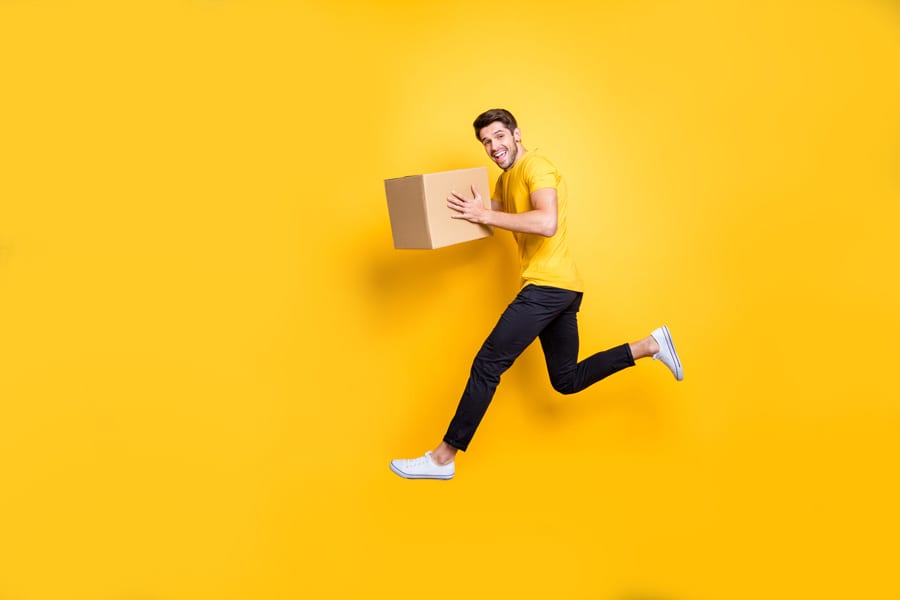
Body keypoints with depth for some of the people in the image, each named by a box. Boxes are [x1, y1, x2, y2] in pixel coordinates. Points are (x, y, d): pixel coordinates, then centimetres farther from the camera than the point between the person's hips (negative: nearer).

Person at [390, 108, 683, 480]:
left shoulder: (536, 166, -10)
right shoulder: (506, 178, 20)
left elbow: (547, 223, -26)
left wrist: (485, 214, -24)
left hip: (549, 285, -10)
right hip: (559, 288, 10)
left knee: (487, 365, -10)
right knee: (567, 381, 16)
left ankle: (443, 458, -4)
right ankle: (649, 345, 19)